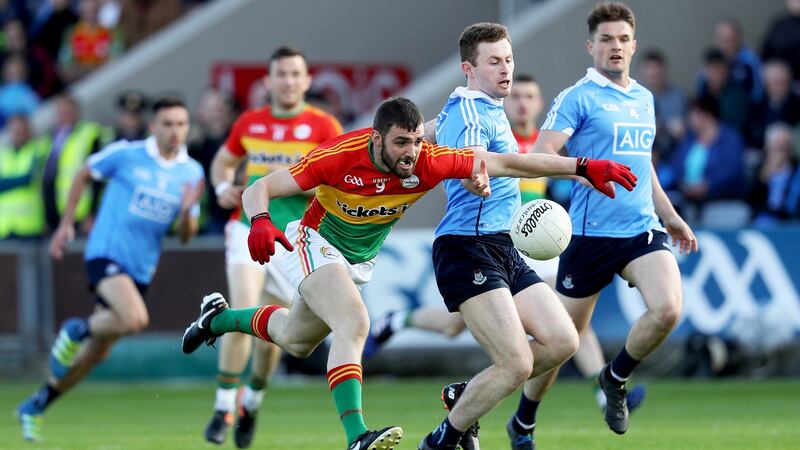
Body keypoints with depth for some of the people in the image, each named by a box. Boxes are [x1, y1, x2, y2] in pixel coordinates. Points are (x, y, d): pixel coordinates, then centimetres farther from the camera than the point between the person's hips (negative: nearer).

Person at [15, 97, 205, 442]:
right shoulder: (125, 154, -8)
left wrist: (187, 211, -16)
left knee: (97, 353, 9)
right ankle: (78, 330, -1)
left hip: (140, 268, 5)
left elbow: (185, 236, 5)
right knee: (135, 319, -31)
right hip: (106, 253, -5)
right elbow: (83, 175, 8)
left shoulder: (192, 172, 3)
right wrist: (66, 224, 6)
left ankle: (36, 406, 25)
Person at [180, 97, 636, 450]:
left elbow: (506, 162, -26)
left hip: (361, 259, 5)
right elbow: (260, 188, -27)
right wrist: (261, 223, -50)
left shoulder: (427, 163, -25)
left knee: (297, 340, 23)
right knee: (355, 324, -30)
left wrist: (585, 167, -33)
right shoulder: (340, 156, -32)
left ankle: (221, 317, 50)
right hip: (316, 243, -5)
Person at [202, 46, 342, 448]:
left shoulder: (323, 127, -4)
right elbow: (222, 161, 22)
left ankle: (252, 403, 31)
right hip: (249, 229, 1)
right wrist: (223, 187, 0)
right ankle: (224, 407, -13)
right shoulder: (250, 123, 6)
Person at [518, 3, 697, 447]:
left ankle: (615, 378, 7)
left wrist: (671, 218, 29)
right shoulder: (577, 98, -5)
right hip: (592, 233, -5)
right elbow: (540, 155, -16)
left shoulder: (644, 99, 15)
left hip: (643, 228, 5)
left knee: (668, 309, -20)